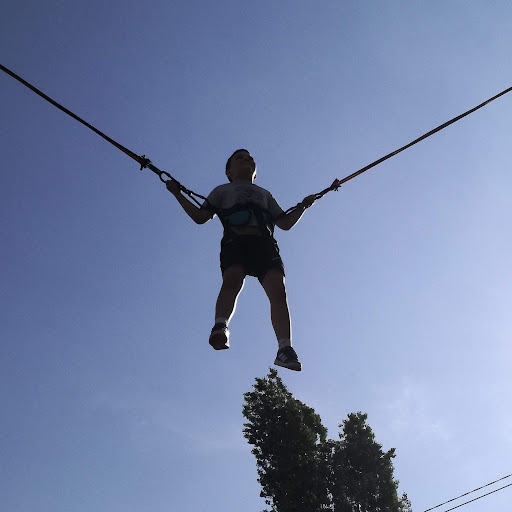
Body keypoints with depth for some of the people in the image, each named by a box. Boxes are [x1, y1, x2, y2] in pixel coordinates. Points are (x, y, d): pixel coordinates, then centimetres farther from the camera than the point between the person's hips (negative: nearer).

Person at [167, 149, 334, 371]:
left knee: (277, 288, -23)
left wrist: (303, 206, 27)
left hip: (265, 244, 2)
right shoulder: (222, 191, 32)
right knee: (232, 279, -34)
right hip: (235, 241, -2)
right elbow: (200, 217, 22)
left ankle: (285, 349, -33)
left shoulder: (265, 194, 40)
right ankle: (220, 327, -50)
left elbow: (285, 223, 35)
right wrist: (178, 194, 19)